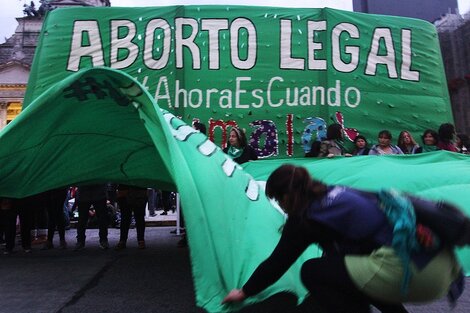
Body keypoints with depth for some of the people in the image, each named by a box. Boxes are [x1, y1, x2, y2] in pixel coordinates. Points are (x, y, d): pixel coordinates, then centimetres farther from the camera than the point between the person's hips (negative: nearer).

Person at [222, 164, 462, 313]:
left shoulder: (305, 218, -1)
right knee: (337, 262, 28)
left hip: (411, 270, -9)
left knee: (312, 272, 4)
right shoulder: (338, 194, 20)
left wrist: (245, 291, 28)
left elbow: (277, 262, 11)